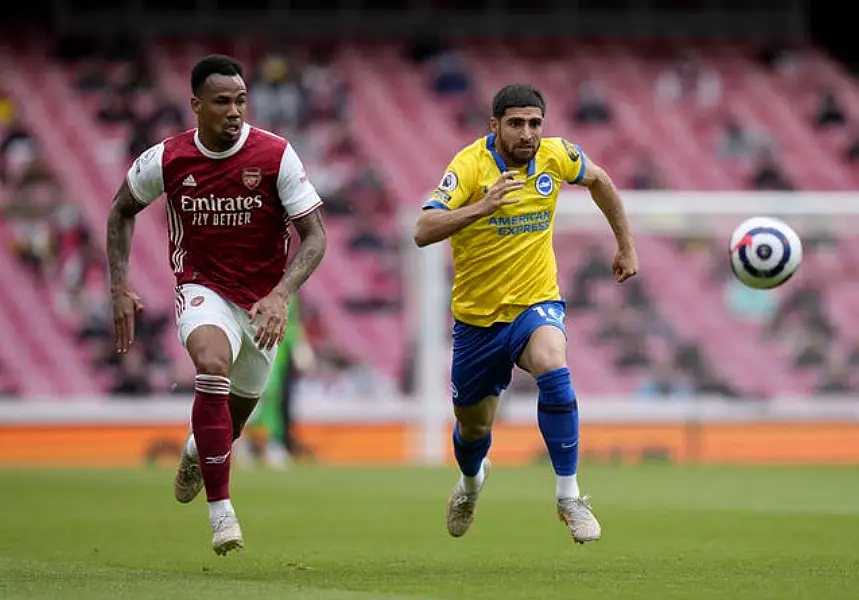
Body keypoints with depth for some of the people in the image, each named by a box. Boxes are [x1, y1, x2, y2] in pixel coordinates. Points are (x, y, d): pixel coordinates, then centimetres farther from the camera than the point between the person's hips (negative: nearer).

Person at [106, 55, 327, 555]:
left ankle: (199, 450, 57)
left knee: (238, 410, 16)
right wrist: (120, 287, 1)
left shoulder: (276, 156, -15)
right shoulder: (167, 160, -10)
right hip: (204, 291, -2)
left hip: (262, 302, 2)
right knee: (213, 363, -33)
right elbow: (123, 209, 9)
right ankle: (221, 509, -31)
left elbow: (316, 236, -14)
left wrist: (280, 295, -29)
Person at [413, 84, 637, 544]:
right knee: (473, 429, 16)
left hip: (535, 303, 0)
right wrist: (481, 207, -43)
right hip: (477, 316, 0)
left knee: (553, 371, -33)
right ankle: (471, 479, 54)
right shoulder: (470, 165, -19)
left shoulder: (555, 156, -8)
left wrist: (625, 245, 19)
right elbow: (423, 232, -30)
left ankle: (569, 497, -24)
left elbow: (598, 180, 16)